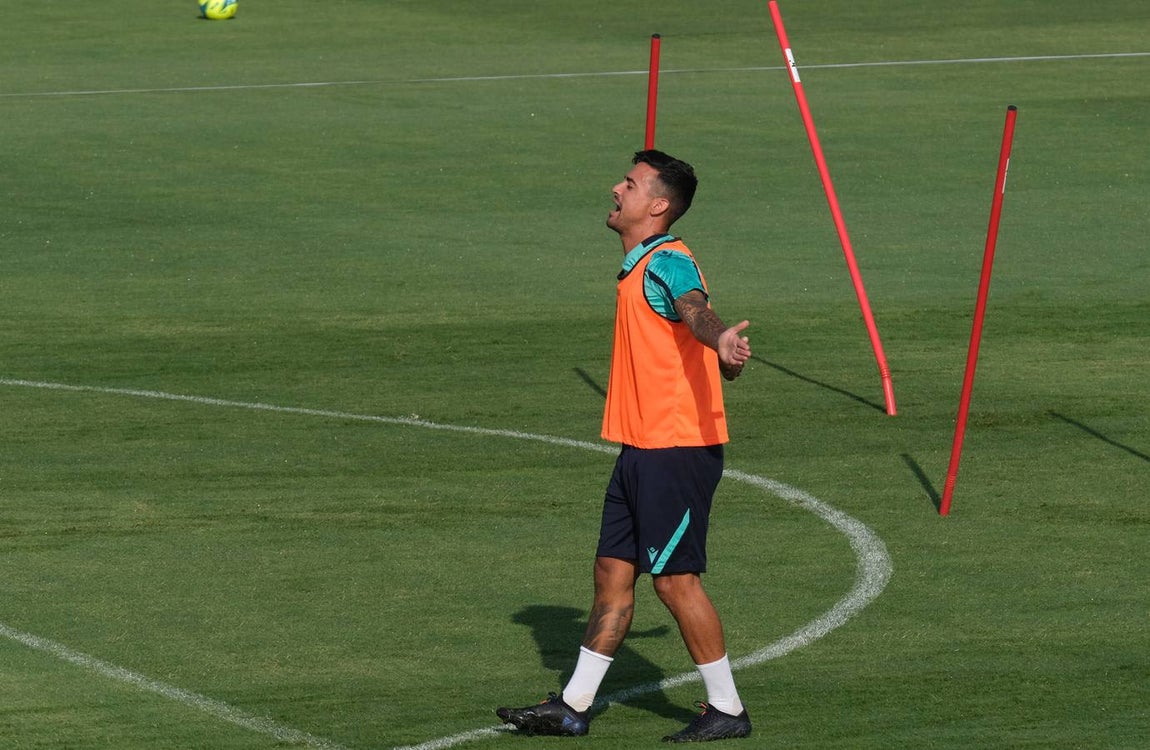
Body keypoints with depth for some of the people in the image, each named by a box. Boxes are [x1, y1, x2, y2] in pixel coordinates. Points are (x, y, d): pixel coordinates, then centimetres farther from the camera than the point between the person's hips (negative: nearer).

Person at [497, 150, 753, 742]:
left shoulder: (668, 263, -15)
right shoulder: (640, 267, 16)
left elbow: (694, 309, -38)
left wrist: (719, 341, -57)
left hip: (677, 450, -9)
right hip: (642, 450, 9)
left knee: (675, 579, -4)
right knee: (612, 574, 12)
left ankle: (726, 710, 6)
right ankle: (573, 707, 18)